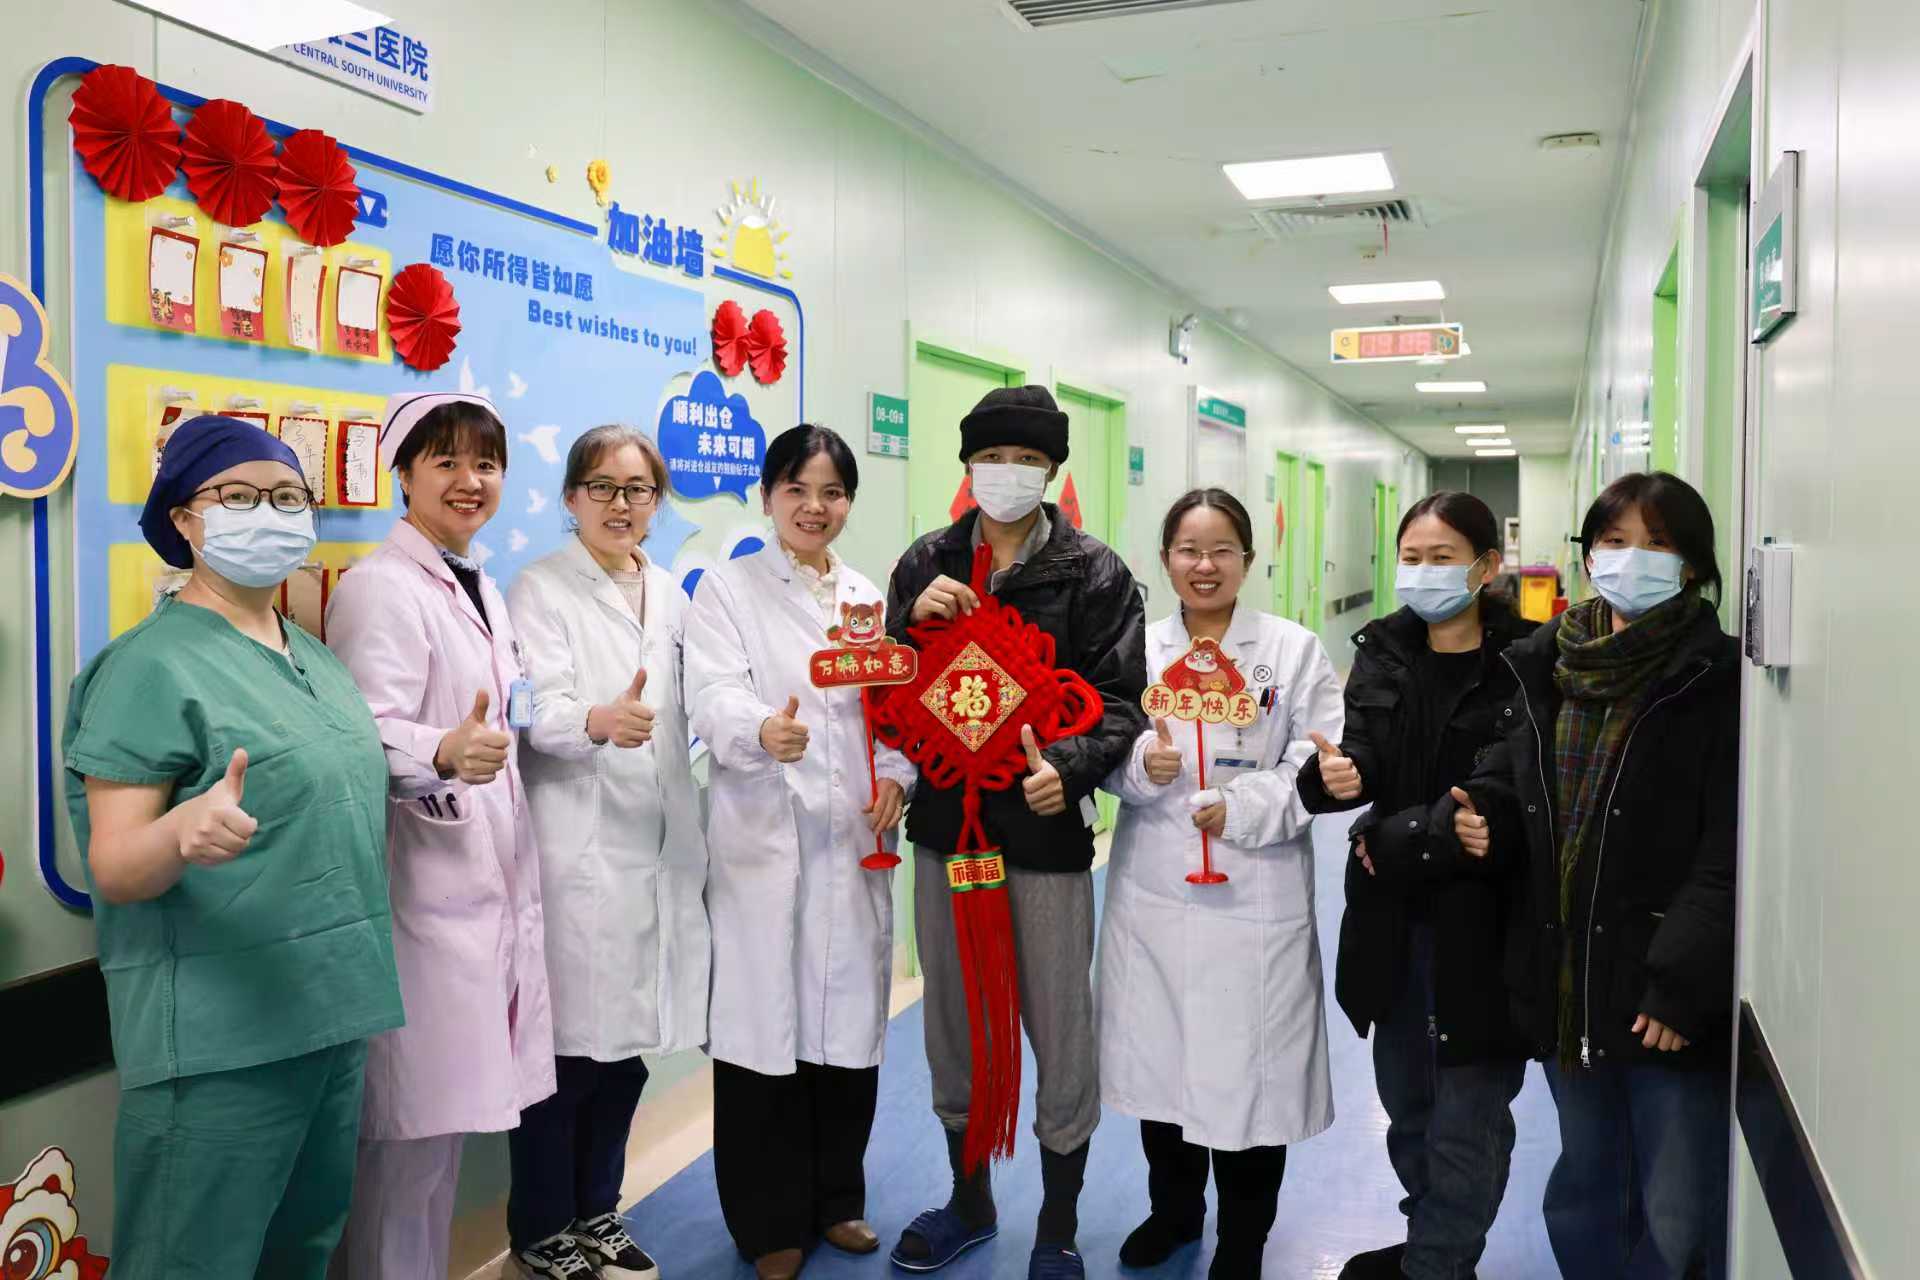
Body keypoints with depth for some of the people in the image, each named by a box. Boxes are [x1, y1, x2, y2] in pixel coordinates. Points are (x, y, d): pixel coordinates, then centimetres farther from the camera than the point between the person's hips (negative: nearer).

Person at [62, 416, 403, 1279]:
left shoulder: (316, 659, 11)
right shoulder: (153, 665, -12)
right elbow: (113, 870, -16)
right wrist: (185, 833, -35)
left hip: (333, 1012, 8)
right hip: (218, 1036, -7)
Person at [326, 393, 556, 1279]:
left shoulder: (482, 589, 15)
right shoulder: (380, 587, -11)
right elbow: (368, 736, -22)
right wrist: (445, 753, -39)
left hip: (491, 883, 8)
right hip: (422, 886, -8)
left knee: (446, 1115, 16)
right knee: (409, 1126, -1)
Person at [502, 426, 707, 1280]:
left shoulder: (670, 593, 14)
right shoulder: (540, 591, -5)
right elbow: (538, 711, -18)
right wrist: (597, 723, -37)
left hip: (661, 848, 6)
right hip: (578, 851, -6)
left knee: (627, 1042, 13)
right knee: (569, 1048, -1)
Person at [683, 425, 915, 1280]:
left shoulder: (868, 596, 13)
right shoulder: (727, 589, -1)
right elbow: (714, 697, -15)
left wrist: (896, 775, -5)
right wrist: (763, 731, -36)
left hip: (855, 840, 4)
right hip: (763, 842, -4)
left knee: (849, 1019, 11)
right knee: (764, 1024, 0)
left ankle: (836, 1196, 30)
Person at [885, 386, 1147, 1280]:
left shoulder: (1093, 572, -5)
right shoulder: (927, 564, 5)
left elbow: (1118, 701, -9)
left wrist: (1070, 766, -27)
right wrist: (913, 623, -12)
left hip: (1046, 831, -3)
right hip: (945, 827, 4)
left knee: (1060, 1032, 6)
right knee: (952, 1022, 17)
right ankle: (969, 1200, 39)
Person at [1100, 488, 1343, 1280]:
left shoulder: (1295, 650, -2)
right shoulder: (1137, 648, 5)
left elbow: (1321, 765, -7)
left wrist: (1241, 808, -19)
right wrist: (1142, 765, -16)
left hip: (1255, 896, -2)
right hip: (1152, 889, 3)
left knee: (1248, 1066, 5)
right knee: (1158, 1055, 15)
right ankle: (1173, 1209, 39)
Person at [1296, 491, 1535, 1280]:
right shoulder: (1382, 651, 4)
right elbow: (1363, 756, -7)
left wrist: (1404, 839, -14)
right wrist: (1337, 774, -30)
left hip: (1482, 919, -5)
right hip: (1391, 914, 6)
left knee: (1467, 1112, 8)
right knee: (1406, 1098, 20)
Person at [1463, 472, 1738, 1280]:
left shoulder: (1717, 682, -9)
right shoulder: (1545, 667, 7)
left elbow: (1731, 854, -14)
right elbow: (1509, 784, 17)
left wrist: (1683, 982, -19)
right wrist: (1483, 817, -5)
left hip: (1669, 999, -5)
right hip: (1565, 984, 5)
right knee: (1582, 1188, 21)